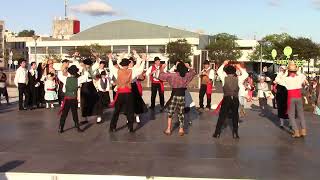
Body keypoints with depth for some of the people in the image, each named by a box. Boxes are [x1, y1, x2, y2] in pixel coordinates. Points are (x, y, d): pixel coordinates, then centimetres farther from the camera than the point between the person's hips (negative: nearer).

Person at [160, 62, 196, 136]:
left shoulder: (172, 75, -8)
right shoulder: (187, 75, 1)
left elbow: (161, 75, -2)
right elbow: (193, 72, 21)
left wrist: (162, 69, 12)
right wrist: (188, 67, 30)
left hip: (174, 96, -3)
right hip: (182, 96, 3)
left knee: (170, 113, 8)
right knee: (181, 113, 12)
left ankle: (168, 129, 7)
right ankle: (181, 130, 15)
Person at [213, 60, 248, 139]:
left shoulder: (224, 78, 0)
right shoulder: (238, 79, 1)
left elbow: (219, 71, 17)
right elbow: (246, 74, 17)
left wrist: (224, 64, 23)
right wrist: (240, 68, 21)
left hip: (226, 99, -1)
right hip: (235, 99, 1)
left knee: (222, 116, 6)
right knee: (235, 116, 14)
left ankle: (217, 133, 8)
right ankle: (235, 133, 16)